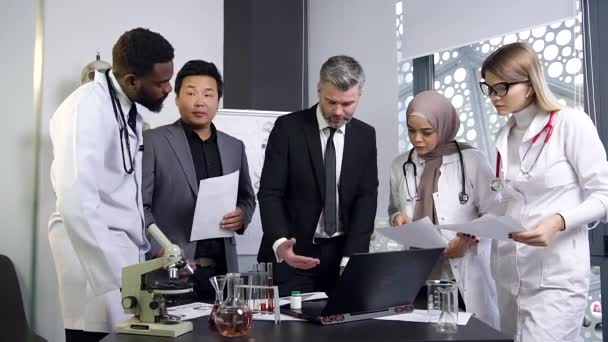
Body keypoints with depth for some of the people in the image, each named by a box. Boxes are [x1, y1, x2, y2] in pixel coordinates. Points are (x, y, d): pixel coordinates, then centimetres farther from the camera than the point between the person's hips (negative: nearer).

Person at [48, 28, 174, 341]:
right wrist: (121, 279, -22)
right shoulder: (86, 108, -17)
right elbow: (76, 205, -24)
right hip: (97, 254, -7)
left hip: (127, 250, 8)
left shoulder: (129, 109, 9)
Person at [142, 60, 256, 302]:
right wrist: (161, 251, -16)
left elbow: (248, 198, 19)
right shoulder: (152, 142, -1)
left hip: (221, 268, 4)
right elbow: (139, 204, -5)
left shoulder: (234, 147, 12)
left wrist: (242, 215, -2)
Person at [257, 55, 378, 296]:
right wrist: (280, 243, -28)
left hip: (342, 254, 3)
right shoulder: (288, 128, -6)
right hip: (294, 253, -2)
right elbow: (269, 193, -10)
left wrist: (351, 258, -15)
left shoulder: (365, 135, 4)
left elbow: (366, 199, -3)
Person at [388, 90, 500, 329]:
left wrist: (469, 239, -17)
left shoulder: (472, 160, -5)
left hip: (464, 275, -3)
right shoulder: (400, 165, 6)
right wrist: (398, 218, -4)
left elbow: (494, 215, -1)